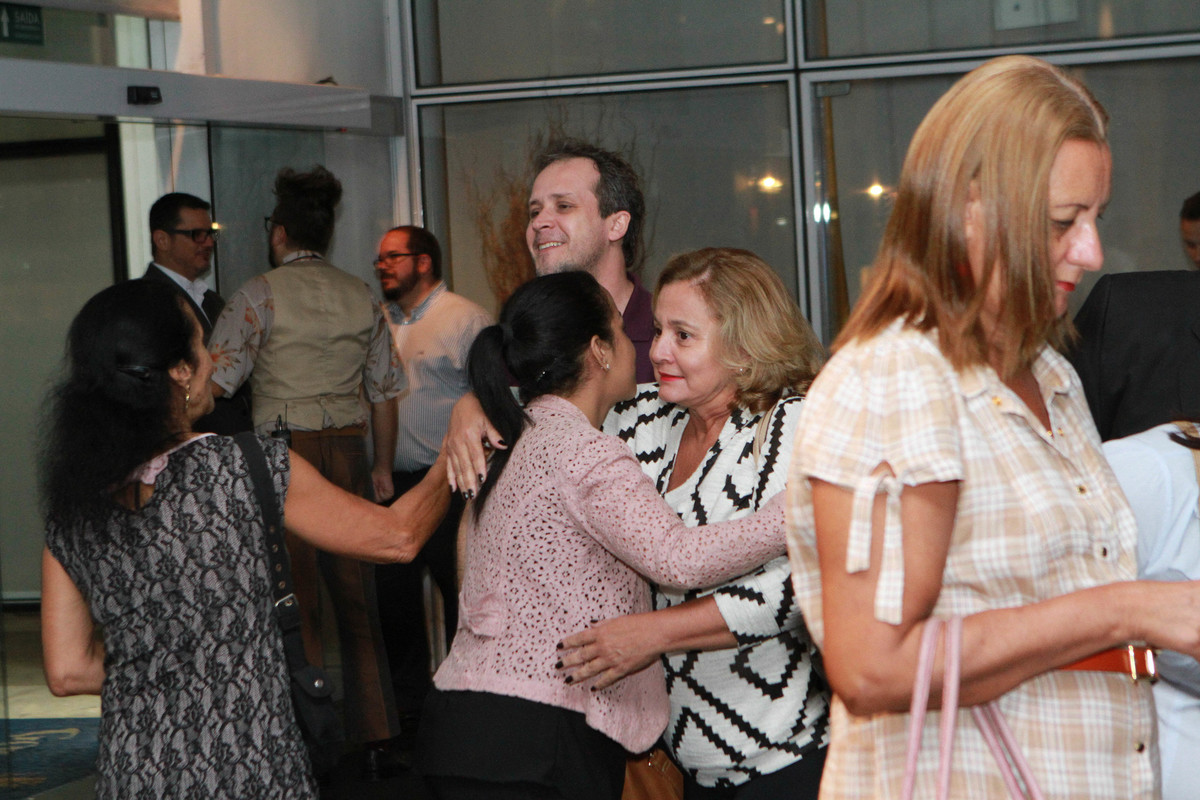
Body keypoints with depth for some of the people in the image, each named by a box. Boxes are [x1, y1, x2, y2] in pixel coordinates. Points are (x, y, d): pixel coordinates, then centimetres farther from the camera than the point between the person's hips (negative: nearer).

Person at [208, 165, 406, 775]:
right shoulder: (360, 297, 8)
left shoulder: (259, 295, -6)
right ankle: (376, 741, 12)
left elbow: (215, 381, -9)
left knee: (296, 604, 1)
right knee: (356, 600, 10)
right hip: (349, 452, 4)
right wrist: (382, 467, 20)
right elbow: (384, 391, 11)